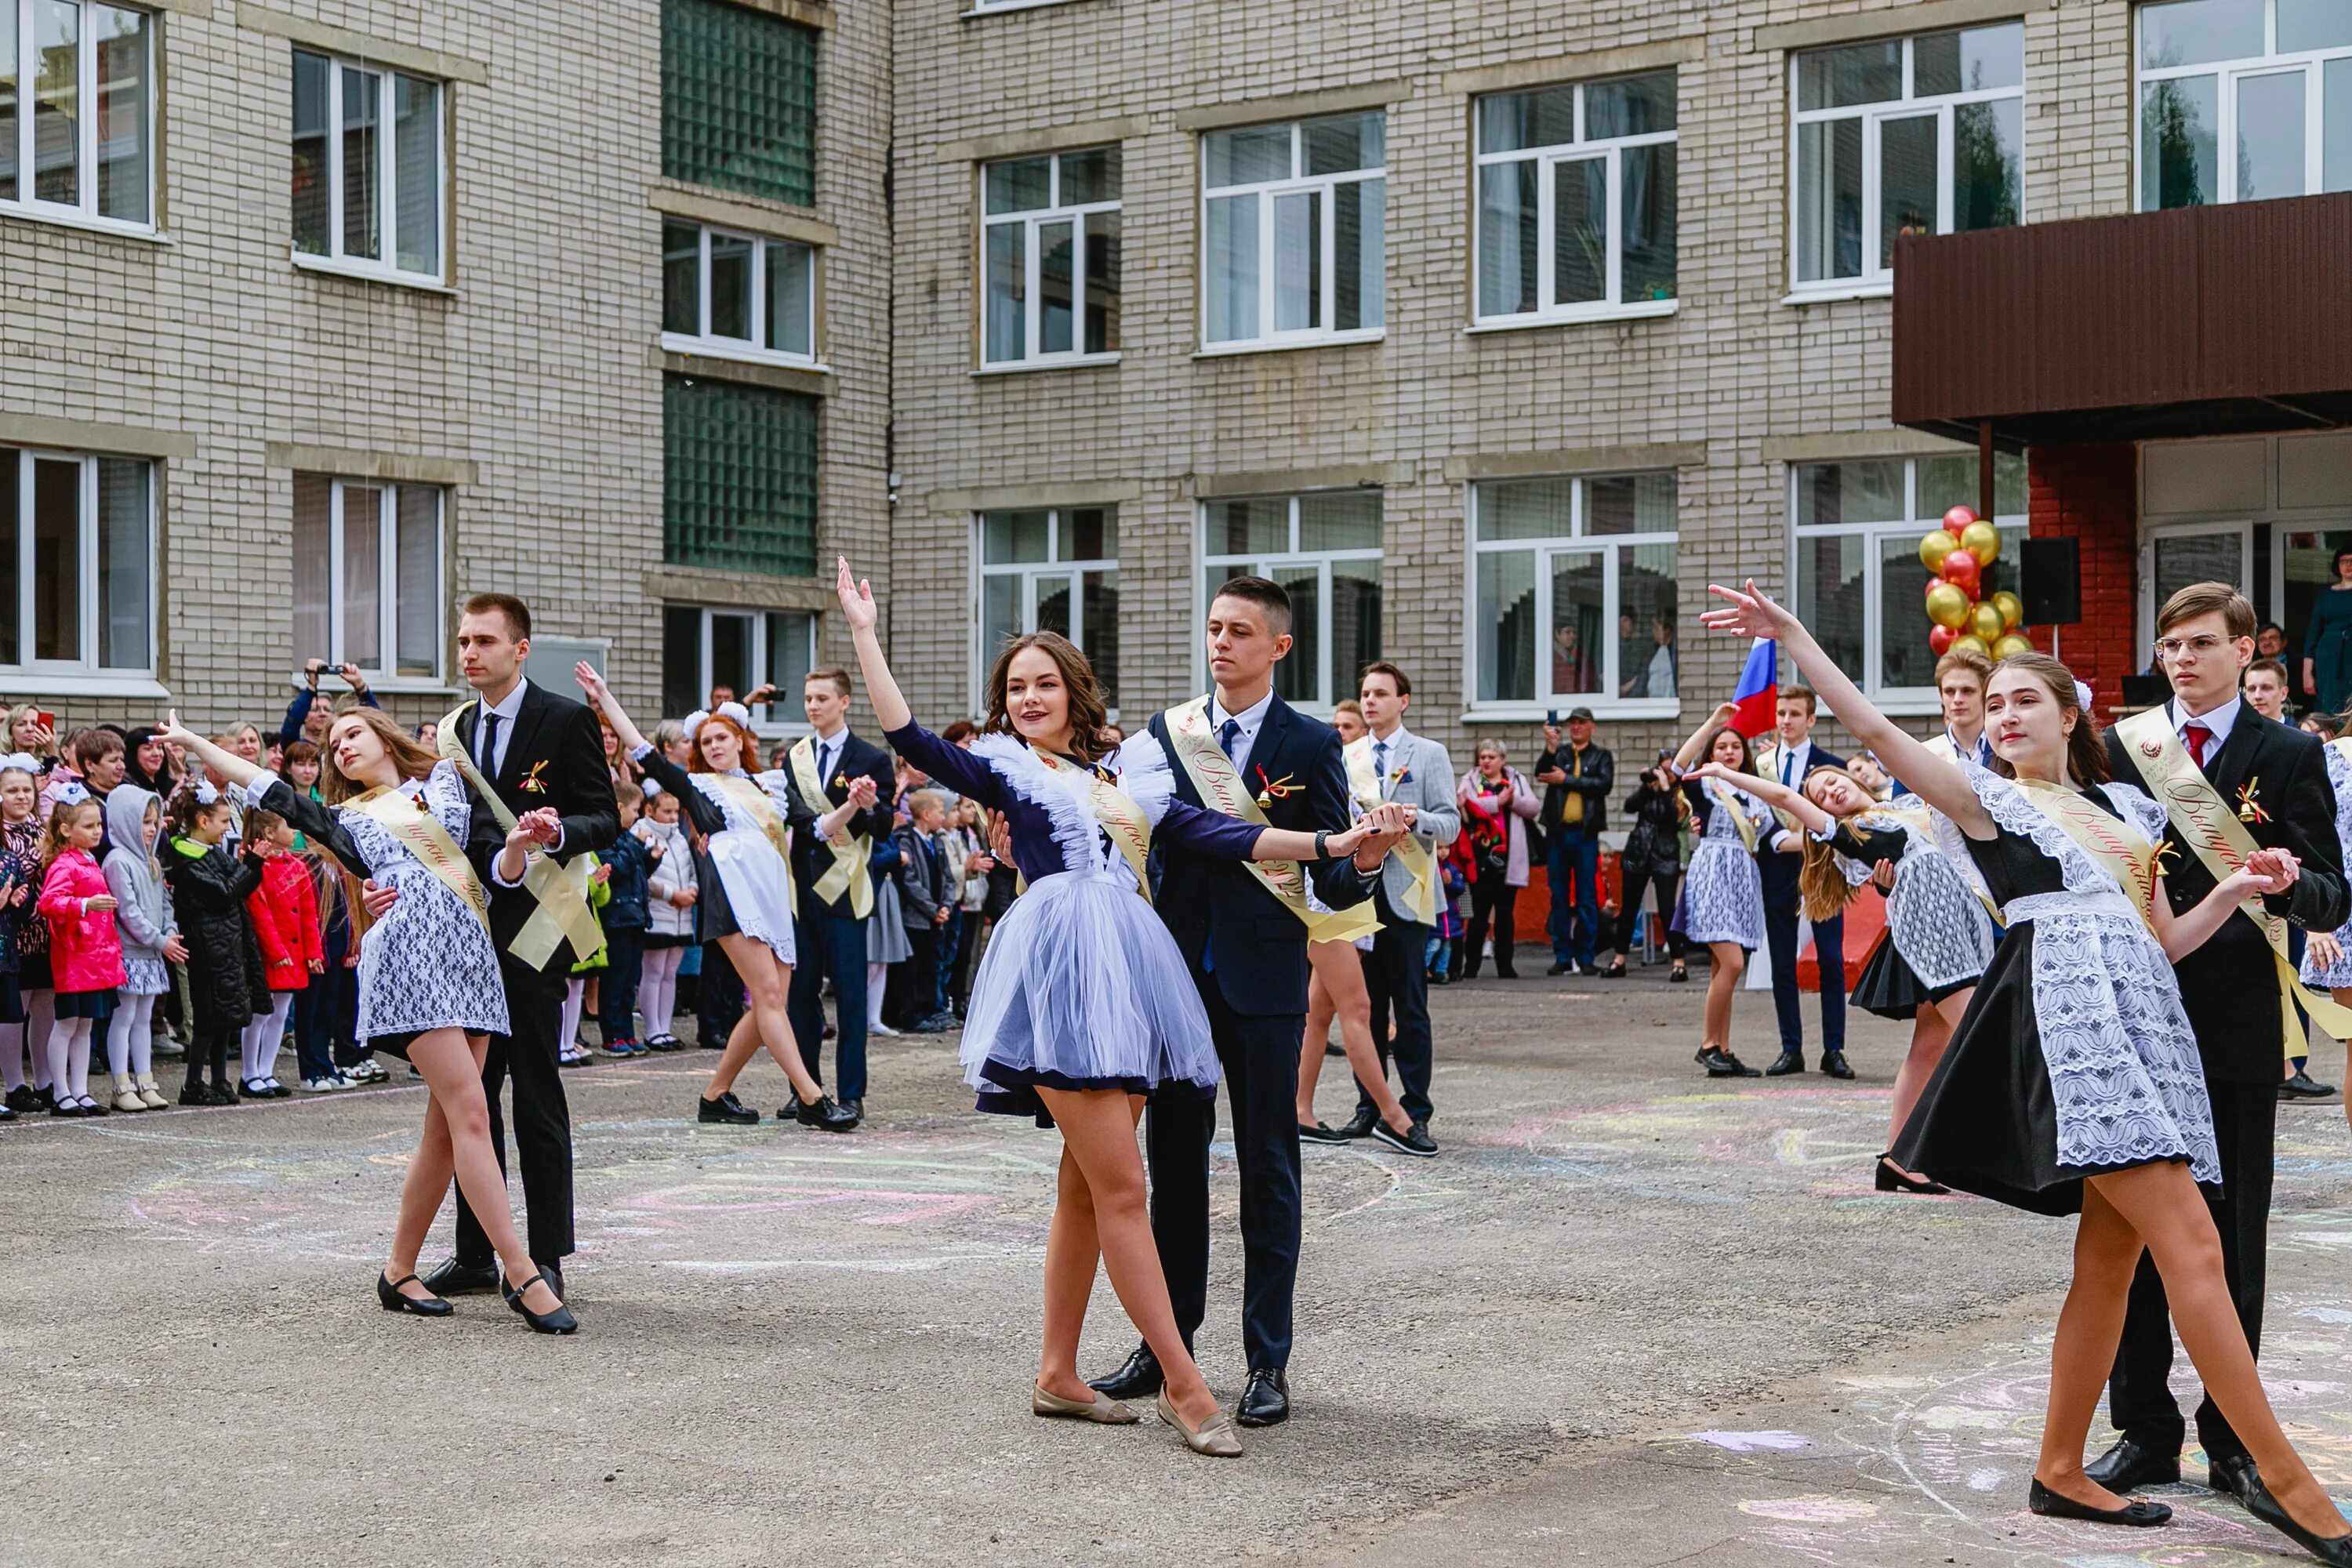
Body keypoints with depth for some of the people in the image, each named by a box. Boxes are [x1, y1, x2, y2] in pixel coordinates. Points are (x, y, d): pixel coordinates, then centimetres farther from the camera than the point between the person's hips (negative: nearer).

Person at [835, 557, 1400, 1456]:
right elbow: (910, 741, -3)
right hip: (1061, 965, -5)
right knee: (1121, 1188, -9)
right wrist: (864, 636, -6)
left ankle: (1056, 1374, 17)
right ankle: (1183, 1384, -7)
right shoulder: (1003, 767, 11)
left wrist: (1329, 843, 5)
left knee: (1088, 1188, 8)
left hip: (1128, 966, 5)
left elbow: (1209, 834, 13)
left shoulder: (1128, 767, 21)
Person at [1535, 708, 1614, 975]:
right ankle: (1563, 957, 7)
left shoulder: (1601, 756, 9)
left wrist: (1566, 779, -10)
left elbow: (1605, 785, -8)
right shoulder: (1558, 753, 13)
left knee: (1587, 899, -1)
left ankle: (1586, 958, 2)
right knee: (1559, 898, 3)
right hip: (1558, 833, 2)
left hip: (1585, 834, -2)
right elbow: (1541, 775, -4)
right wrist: (1551, 746, -16)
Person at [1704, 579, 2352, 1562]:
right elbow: (1873, 728, -2)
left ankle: (2061, 1471, 14)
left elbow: (2163, 938, 22)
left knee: (2111, 1253, 5)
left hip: (2146, 1020, 7)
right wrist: (1791, 637, -7)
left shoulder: (2125, 809, 22)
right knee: (2192, 1243, -14)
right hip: (2065, 1011, -6)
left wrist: (2235, 890, 6)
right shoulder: (1988, 799, 8)